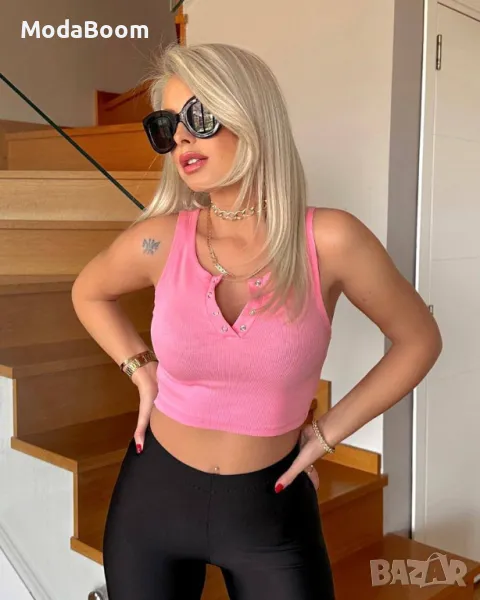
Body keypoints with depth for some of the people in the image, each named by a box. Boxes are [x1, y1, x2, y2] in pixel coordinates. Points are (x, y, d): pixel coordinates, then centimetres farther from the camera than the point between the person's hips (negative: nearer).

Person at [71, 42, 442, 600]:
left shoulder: (329, 240, -19)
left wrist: (328, 432, -4)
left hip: (272, 508, -1)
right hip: (153, 496, 2)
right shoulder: (158, 240, -14)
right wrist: (143, 375, 0)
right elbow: (89, 292, 9)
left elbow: (418, 339, -4)